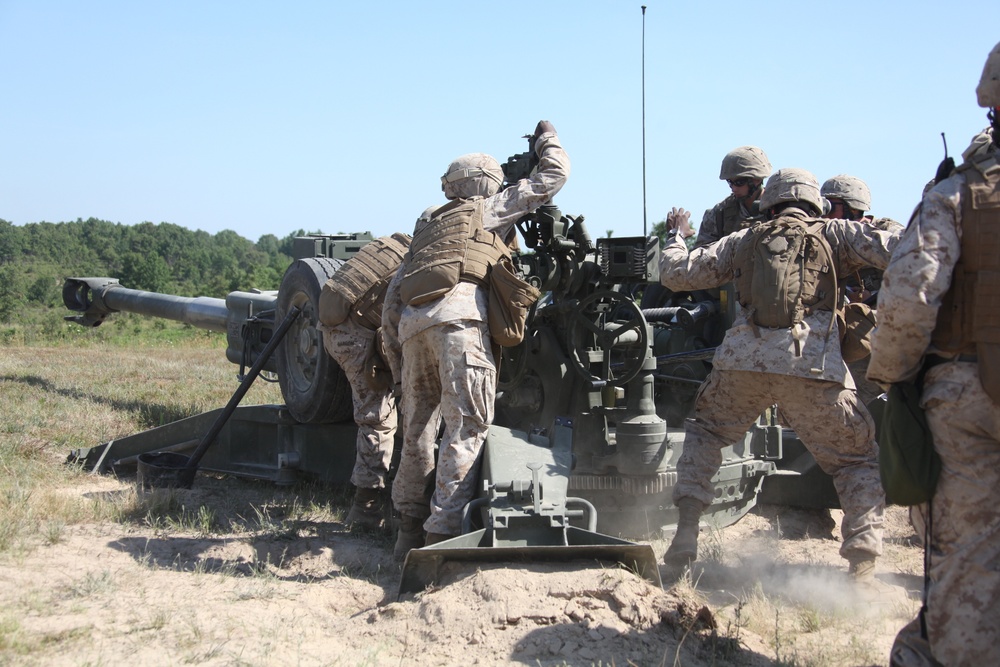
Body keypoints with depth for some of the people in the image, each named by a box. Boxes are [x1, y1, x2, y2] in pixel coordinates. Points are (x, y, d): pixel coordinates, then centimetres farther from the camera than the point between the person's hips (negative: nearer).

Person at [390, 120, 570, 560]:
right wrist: (547, 140, 39)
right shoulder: (487, 209, 19)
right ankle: (442, 534, -16)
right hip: (458, 315, -7)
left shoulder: (431, 225, 36)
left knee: (418, 429, 13)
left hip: (412, 322, 7)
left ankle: (409, 528, 18)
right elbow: (553, 177, 23)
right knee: (467, 427, -9)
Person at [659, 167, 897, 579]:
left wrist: (674, 237, 43)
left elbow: (675, 274, 24)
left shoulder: (744, 239, 21)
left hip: (743, 360, 2)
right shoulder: (833, 234, 16)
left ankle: (685, 535, 17)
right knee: (859, 460, 15)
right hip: (812, 366, -2)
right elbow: (896, 251, 1)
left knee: (704, 431, 29)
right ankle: (863, 566, 0)